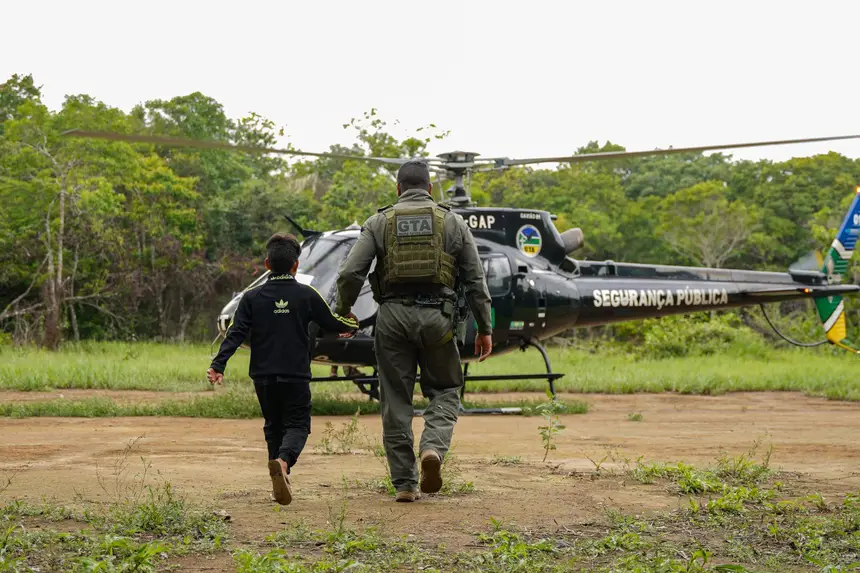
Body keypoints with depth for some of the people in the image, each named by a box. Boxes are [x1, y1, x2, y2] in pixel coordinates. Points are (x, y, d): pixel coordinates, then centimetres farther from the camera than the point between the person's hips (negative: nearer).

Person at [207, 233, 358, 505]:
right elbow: (332, 323, 8)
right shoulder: (306, 295, -2)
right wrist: (352, 323, 29)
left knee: (273, 426, 17)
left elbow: (236, 334, -5)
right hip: (296, 376, -2)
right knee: (297, 424, 3)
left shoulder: (252, 297, 2)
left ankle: (280, 481, 14)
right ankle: (283, 460, -28)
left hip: (263, 376, 2)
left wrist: (218, 365, -6)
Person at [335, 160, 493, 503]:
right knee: (445, 390, 16)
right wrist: (485, 328, 10)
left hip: (393, 316, 0)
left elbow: (350, 274, -3)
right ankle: (433, 448, -12)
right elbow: (475, 280, 5)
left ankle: (404, 484, 8)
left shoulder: (379, 223, 6)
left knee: (396, 400, 8)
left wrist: (342, 313, 12)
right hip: (436, 315, 0)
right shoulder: (452, 222, 7)